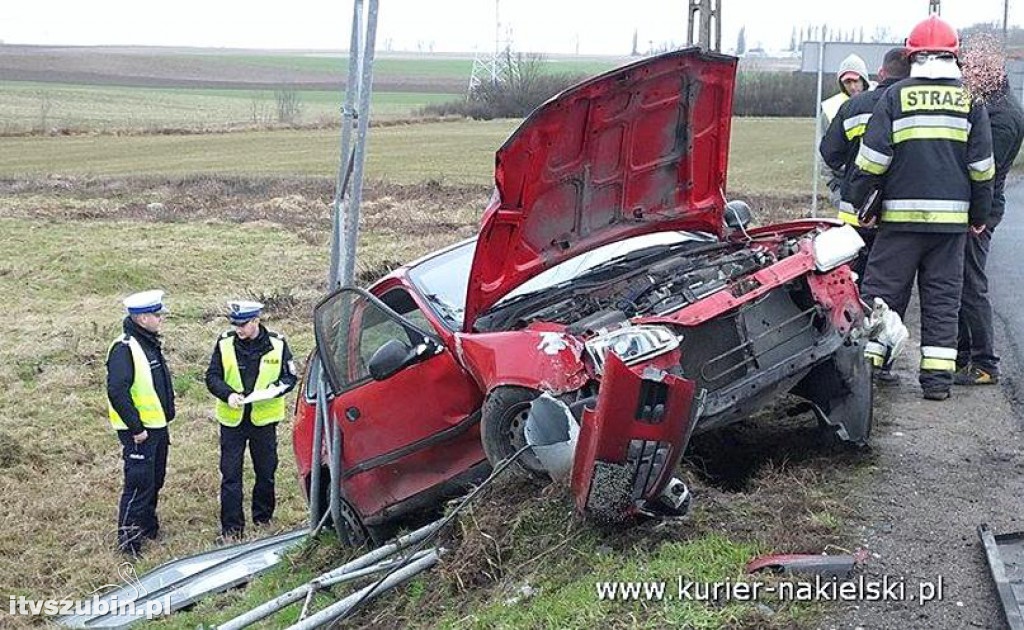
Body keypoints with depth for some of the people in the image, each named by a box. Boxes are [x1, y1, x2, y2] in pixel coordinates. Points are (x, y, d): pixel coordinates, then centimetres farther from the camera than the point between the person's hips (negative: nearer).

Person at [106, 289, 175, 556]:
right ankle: (128, 539, 2)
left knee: (154, 481, 19)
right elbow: (117, 392, -25)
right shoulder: (124, 348, -20)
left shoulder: (150, 343, 12)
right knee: (139, 484, -6)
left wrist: (167, 414, 20)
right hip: (138, 431, -9)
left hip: (157, 426, 10)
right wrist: (136, 428, -23)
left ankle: (148, 526, 33)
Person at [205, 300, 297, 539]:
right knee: (230, 474, 0)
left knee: (266, 472, 13)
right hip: (232, 420, 0)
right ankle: (231, 525, 8)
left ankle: (263, 517, 31)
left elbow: (289, 377, 1)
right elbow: (212, 377, -2)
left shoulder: (276, 344, -5)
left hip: (264, 419, 0)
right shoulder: (225, 344, -5)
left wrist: (273, 390, -19)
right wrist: (228, 394, -21)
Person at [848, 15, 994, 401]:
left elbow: (873, 157, -5)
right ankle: (938, 375, 7)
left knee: (882, 289, 5)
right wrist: (979, 215, 15)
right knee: (943, 296, 7)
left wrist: (861, 202, 4)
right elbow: (982, 166, 7)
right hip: (953, 217, 2)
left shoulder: (896, 96, -2)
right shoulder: (970, 100, 5)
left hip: (901, 215, -2)